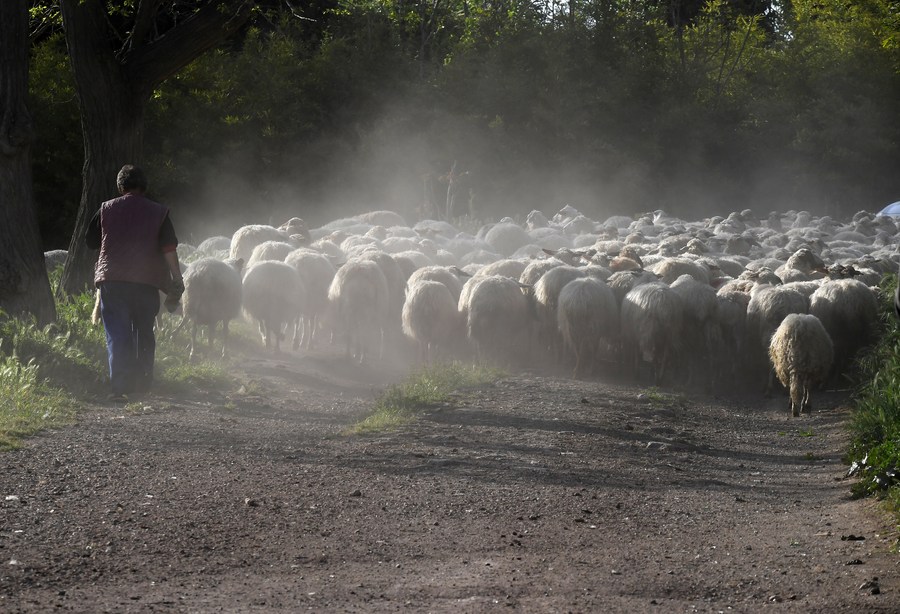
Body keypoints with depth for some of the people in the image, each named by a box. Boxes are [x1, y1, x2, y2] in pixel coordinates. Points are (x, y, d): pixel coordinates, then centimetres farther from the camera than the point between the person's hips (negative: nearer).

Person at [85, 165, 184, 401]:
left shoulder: (107, 209, 6)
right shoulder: (158, 212, 5)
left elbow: (90, 241, 13)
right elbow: (169, 248, -2)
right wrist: (177, 281, -1)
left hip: (112, 281, -1)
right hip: (147, 282, 1)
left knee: (117, 335, -2)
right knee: (144, 333, 15)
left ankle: (119, 386, -14)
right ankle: (142, 384, 17)